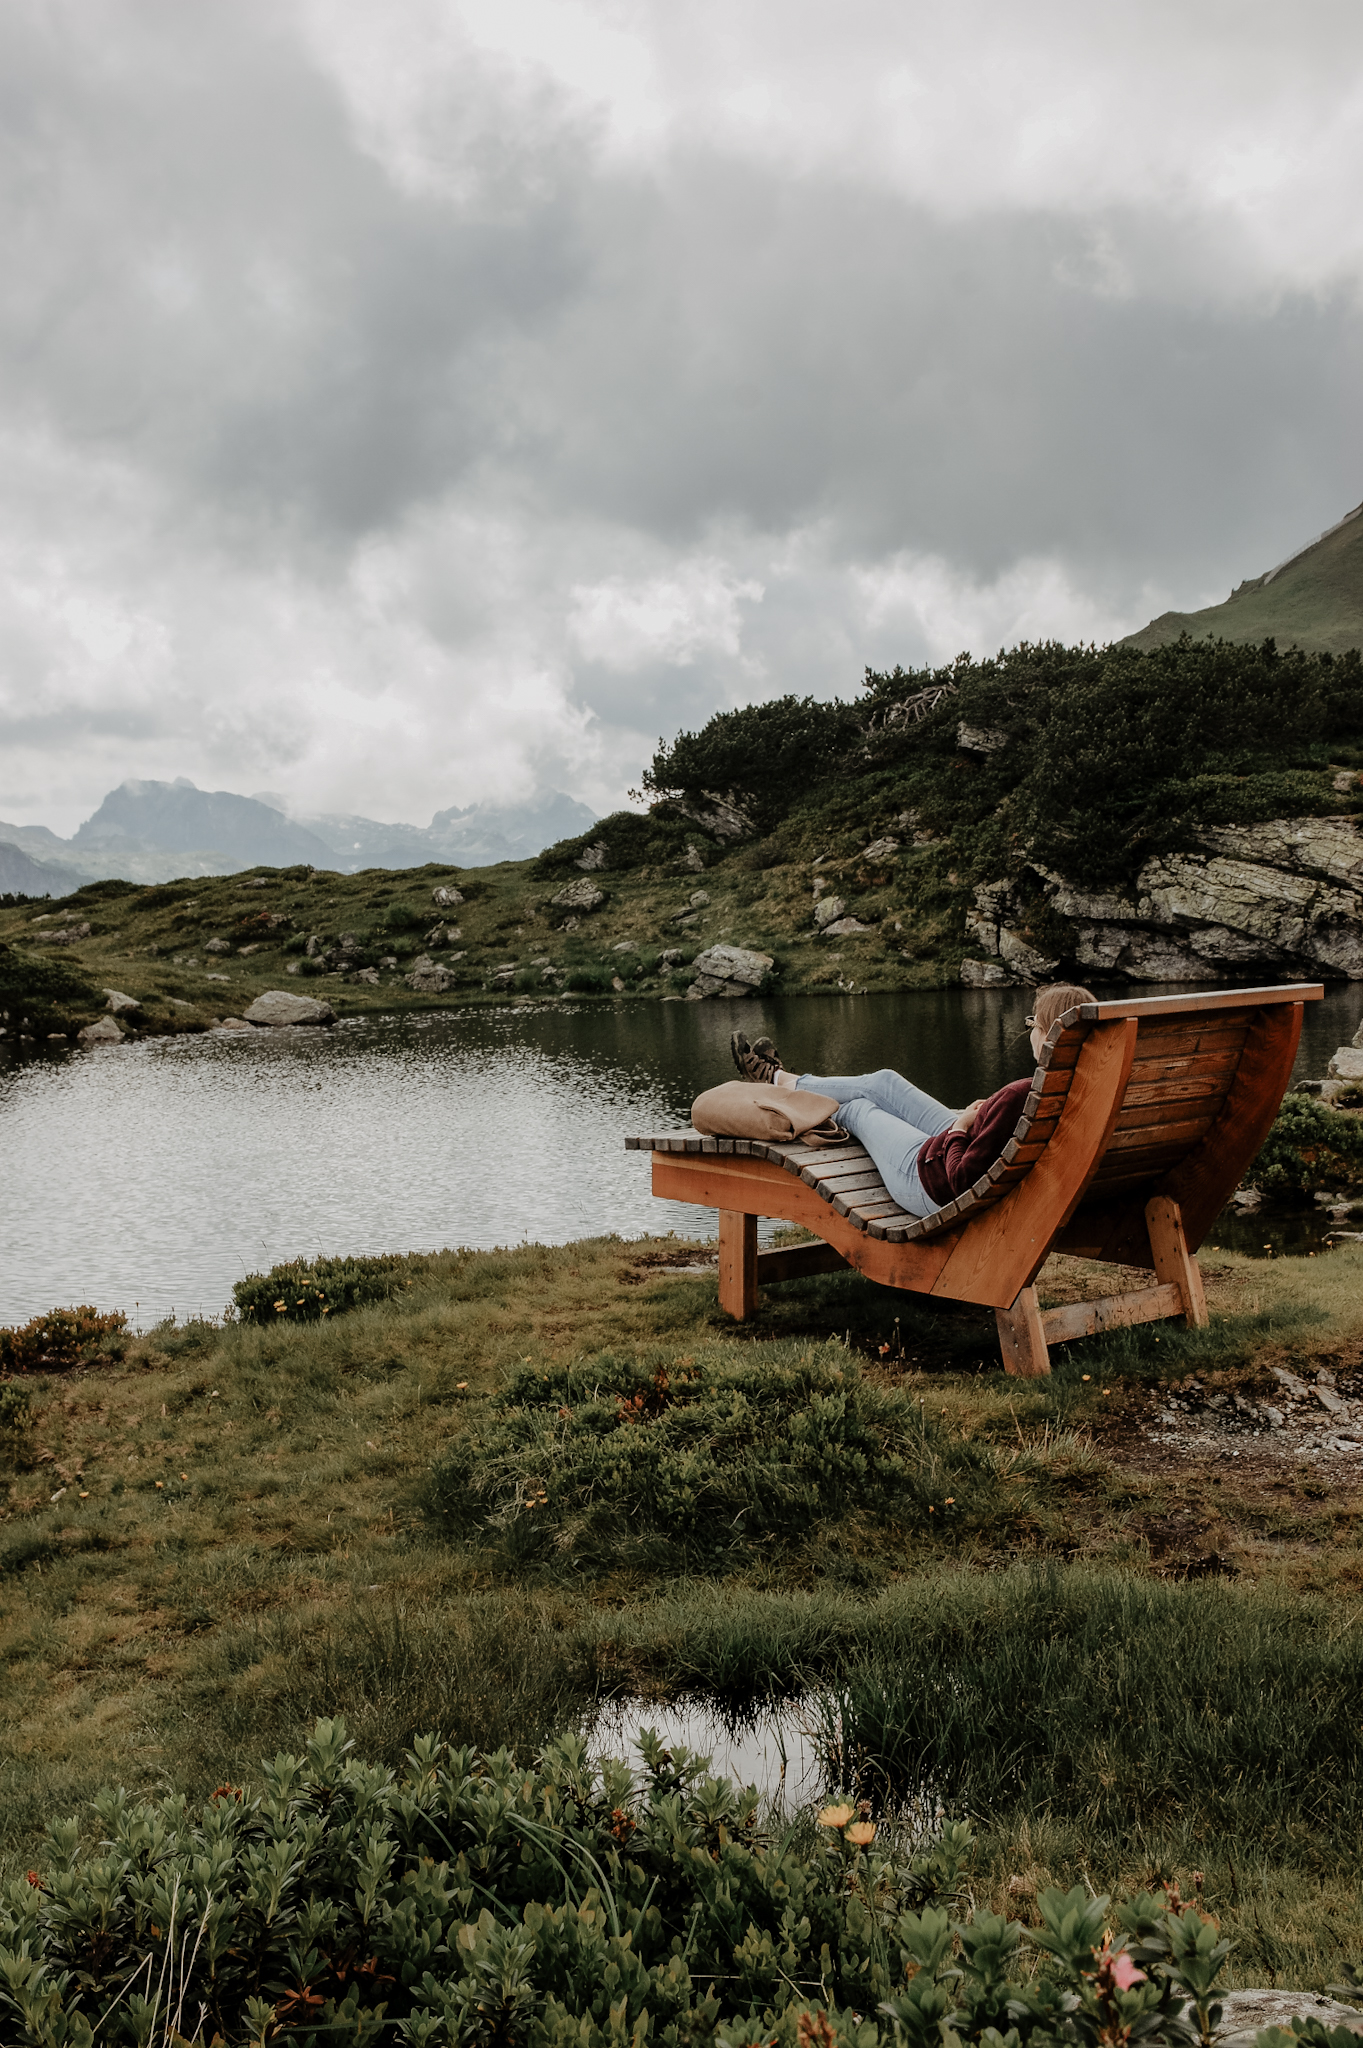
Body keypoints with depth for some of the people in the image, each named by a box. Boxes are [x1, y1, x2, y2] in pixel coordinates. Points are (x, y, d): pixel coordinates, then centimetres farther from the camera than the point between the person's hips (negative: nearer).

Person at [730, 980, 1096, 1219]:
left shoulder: (1021, 1097, -38)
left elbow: (963, 1179, -33)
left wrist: (960, 1126, -17)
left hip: (934, 1182, -8)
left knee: (856, 1107, 19)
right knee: (883, 1082, 21)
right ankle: (779, 1080, 45)